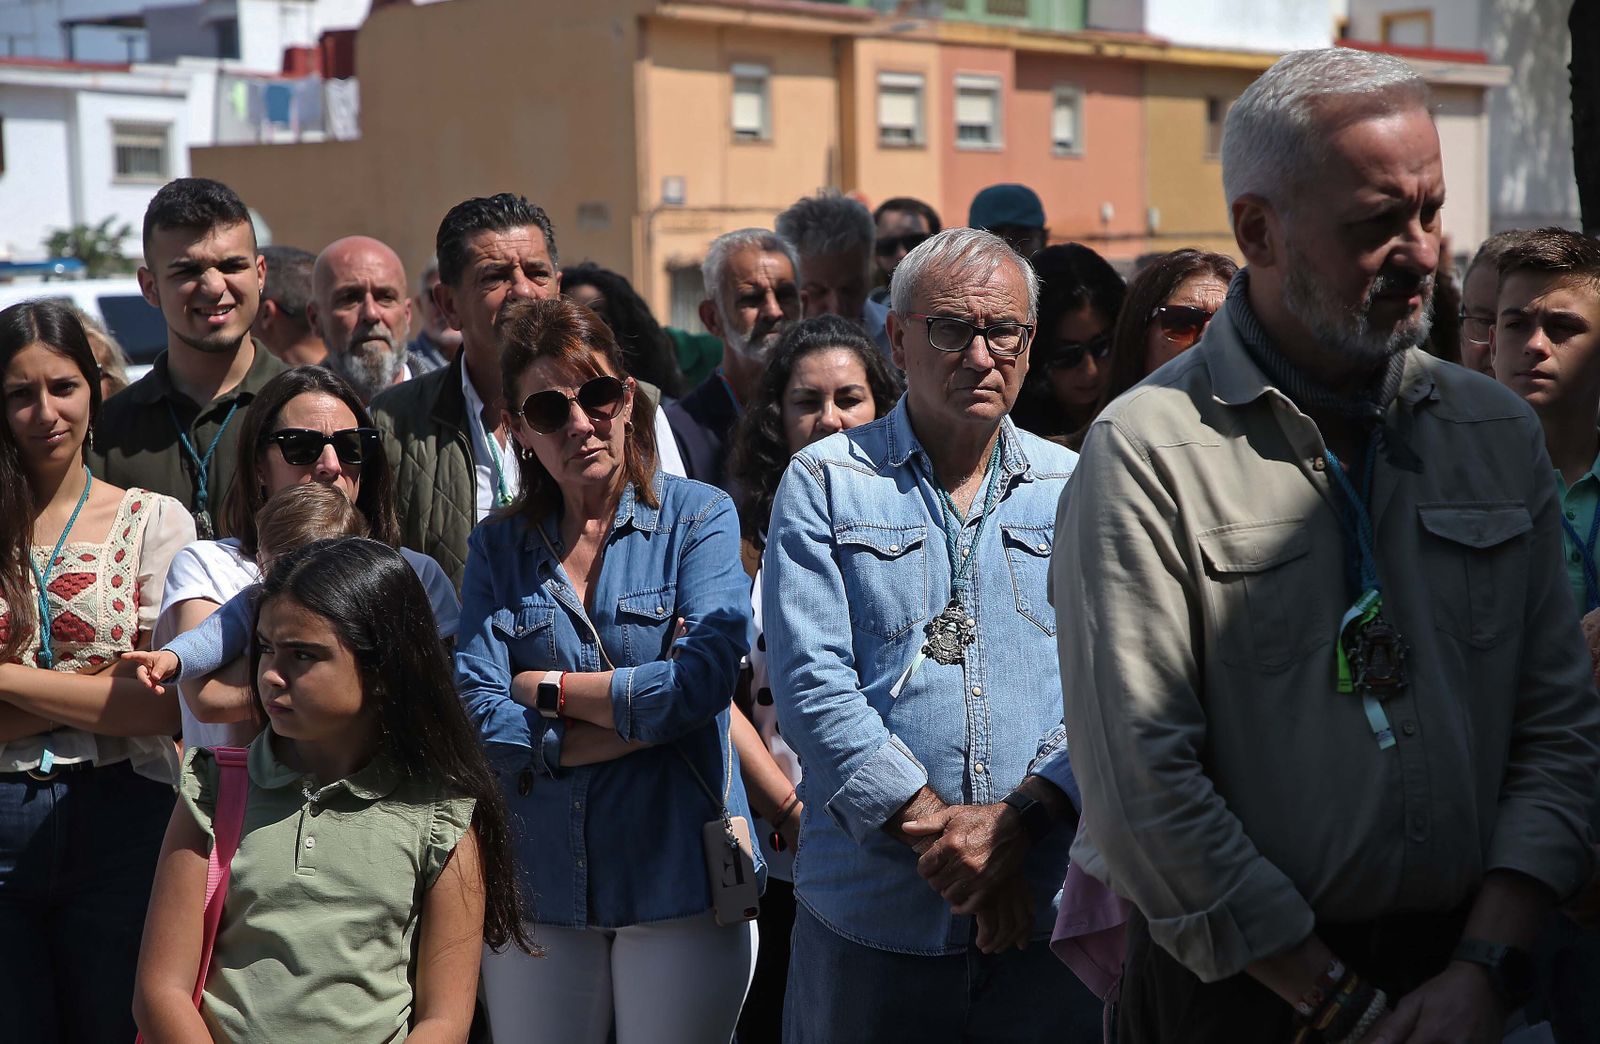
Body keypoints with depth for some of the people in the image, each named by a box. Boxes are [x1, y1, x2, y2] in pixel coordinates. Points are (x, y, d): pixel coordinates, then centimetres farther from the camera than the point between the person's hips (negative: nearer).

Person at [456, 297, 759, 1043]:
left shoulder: (699, 517, -1)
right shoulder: (497, 546, 6)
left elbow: (705, 680, -17)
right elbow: (478, 720, -6)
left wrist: (549, 688, -7)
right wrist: (644, 709, -12)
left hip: (679, 878, -2)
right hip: (536, 889, 3)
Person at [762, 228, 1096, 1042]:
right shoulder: (823, 482, 2)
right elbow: (811, 685, -7)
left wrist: (1020, 818, -14)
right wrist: (938, 828, -14)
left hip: (1047, 911, 2)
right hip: (870, 914, -2)